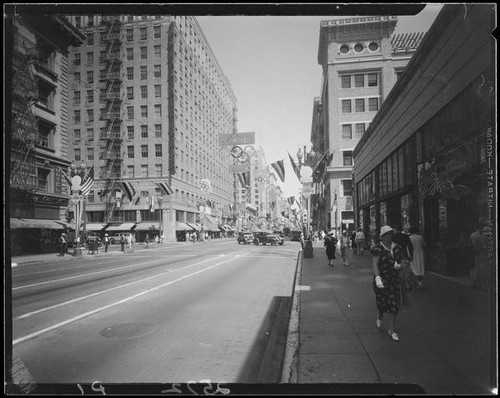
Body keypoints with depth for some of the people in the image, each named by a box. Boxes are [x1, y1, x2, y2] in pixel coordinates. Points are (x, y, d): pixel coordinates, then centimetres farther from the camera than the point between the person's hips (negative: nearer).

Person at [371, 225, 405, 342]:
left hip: (394, 279, 4)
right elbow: (375, 265, -15)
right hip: (382, 279, -4)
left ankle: (392, 330, 10)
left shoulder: (396, 247, 7)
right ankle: (380, 316, 39)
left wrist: (398, 265, -4)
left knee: (394, 304, -1)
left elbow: (400, 261, 20)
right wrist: (377, 278, -28)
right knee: (382, 303, 3)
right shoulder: (378, 248, -8)